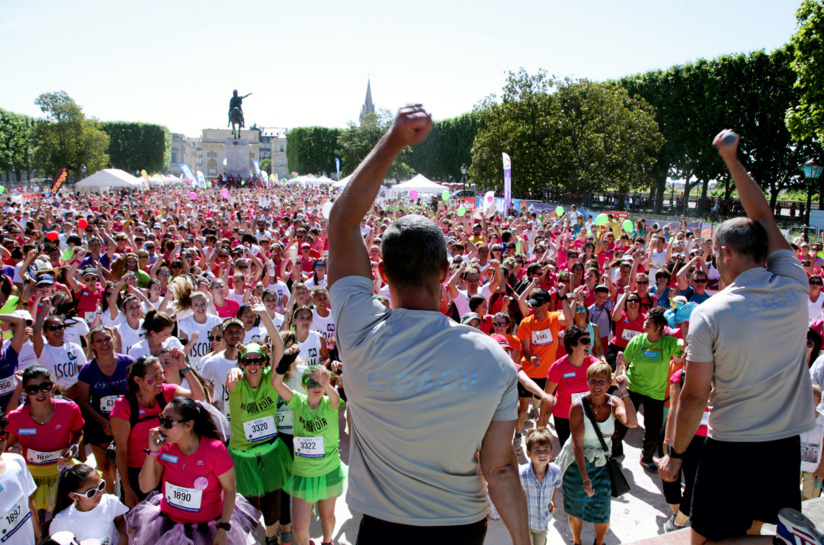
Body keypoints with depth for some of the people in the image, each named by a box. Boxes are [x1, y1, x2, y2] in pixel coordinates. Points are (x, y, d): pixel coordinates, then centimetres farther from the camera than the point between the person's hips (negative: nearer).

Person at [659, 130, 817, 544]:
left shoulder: (709, 315, -18)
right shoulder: (794, 290, -7)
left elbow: (695, 395, -13)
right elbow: (764, 220, 7)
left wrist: (675, 454, 1)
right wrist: (732, 160, 14)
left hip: (730, 449, -5)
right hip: (785, 446, 5)